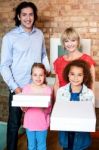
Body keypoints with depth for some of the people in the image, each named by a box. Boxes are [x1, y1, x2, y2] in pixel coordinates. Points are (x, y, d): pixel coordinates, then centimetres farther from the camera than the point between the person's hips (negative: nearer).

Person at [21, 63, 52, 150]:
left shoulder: (48, 89, -9)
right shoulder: (26, 88, -6)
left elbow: (48, 110, -9)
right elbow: (23, 109, -4)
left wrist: (43, 107, -29)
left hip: (42, 122, -1)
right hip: (30, 122, 2)